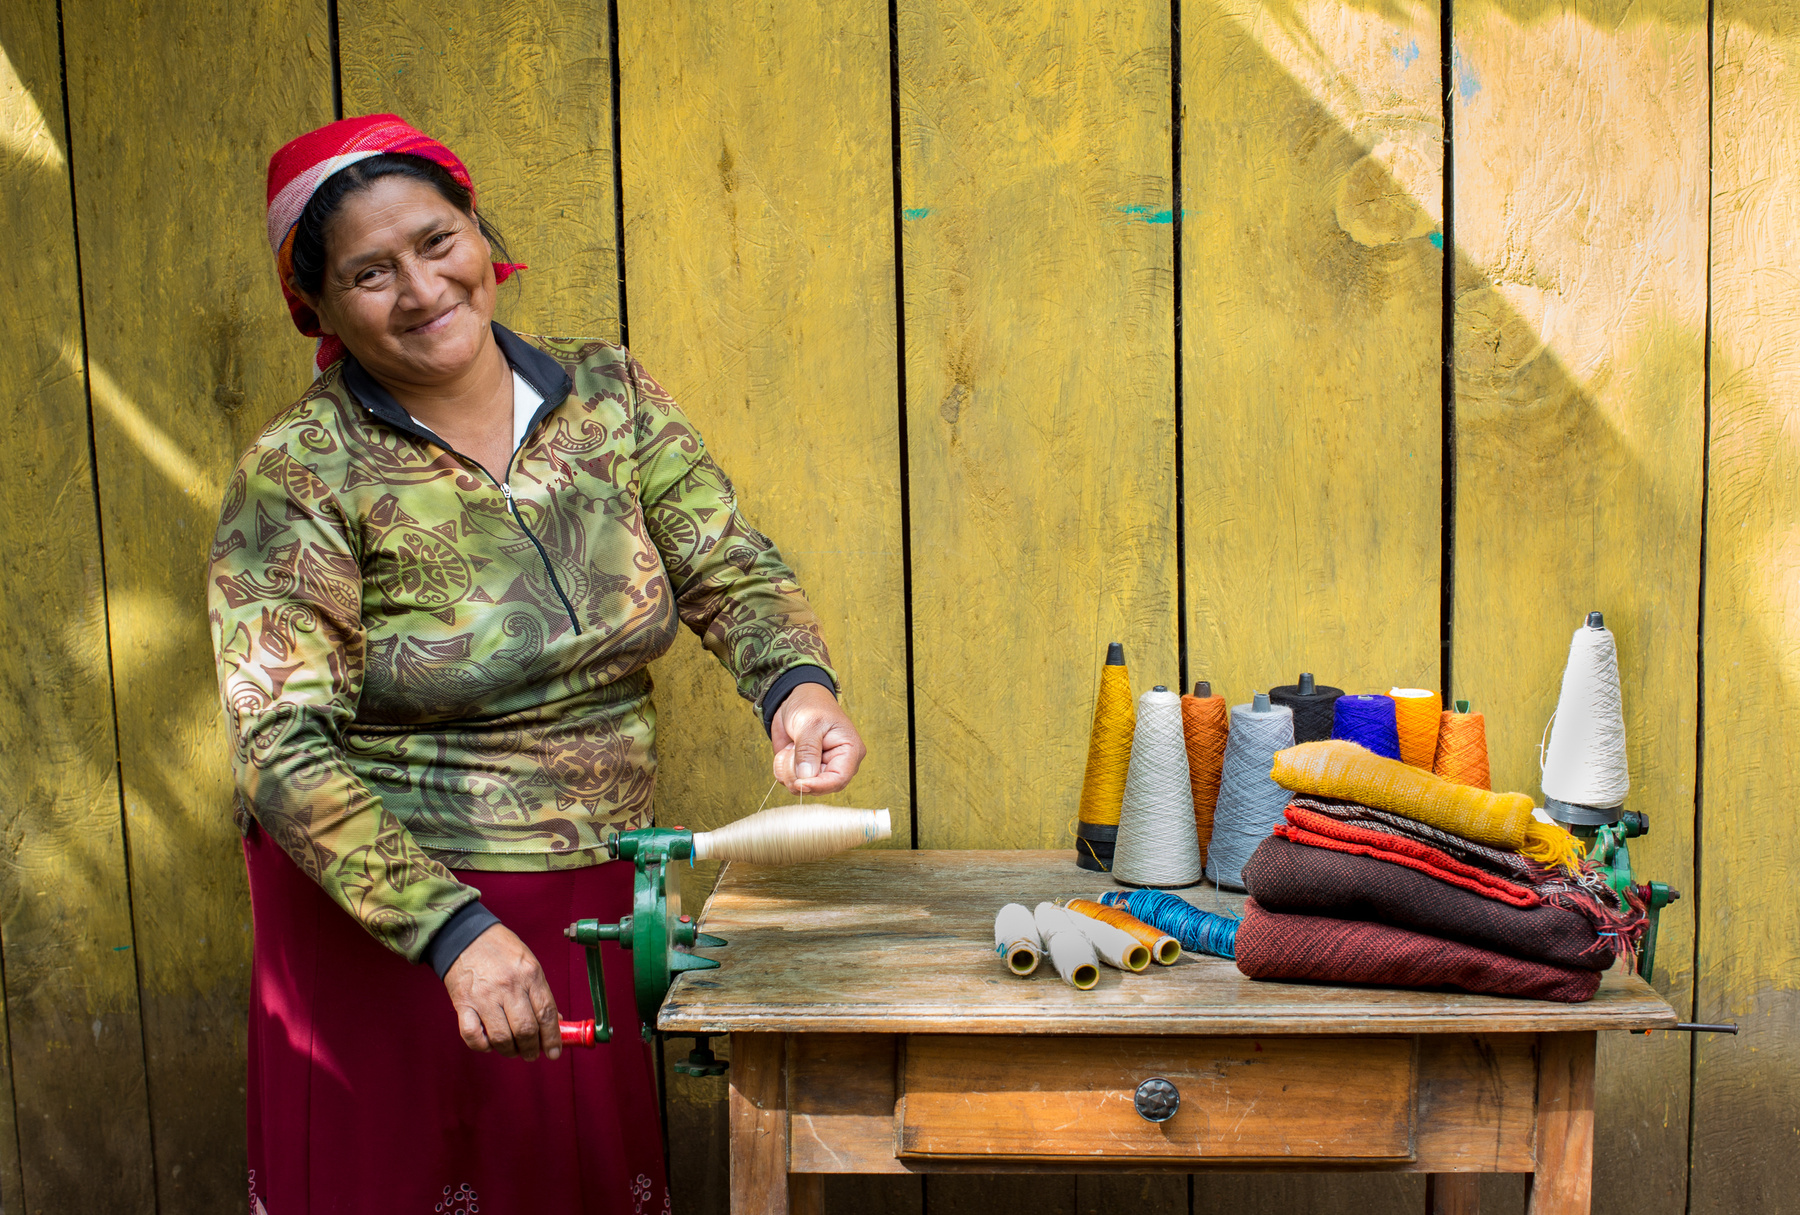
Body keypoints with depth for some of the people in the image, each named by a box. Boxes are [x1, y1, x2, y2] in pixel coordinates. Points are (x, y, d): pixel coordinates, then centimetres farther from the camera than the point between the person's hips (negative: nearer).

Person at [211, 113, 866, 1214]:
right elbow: (284, 752, -20)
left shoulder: (610, 394, -1)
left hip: (603, 903, 4)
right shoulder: (299, 476, -14)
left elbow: (733, 570, -2)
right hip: (388, 911, -4)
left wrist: (797, 687, -25)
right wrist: (453, 931, -31)